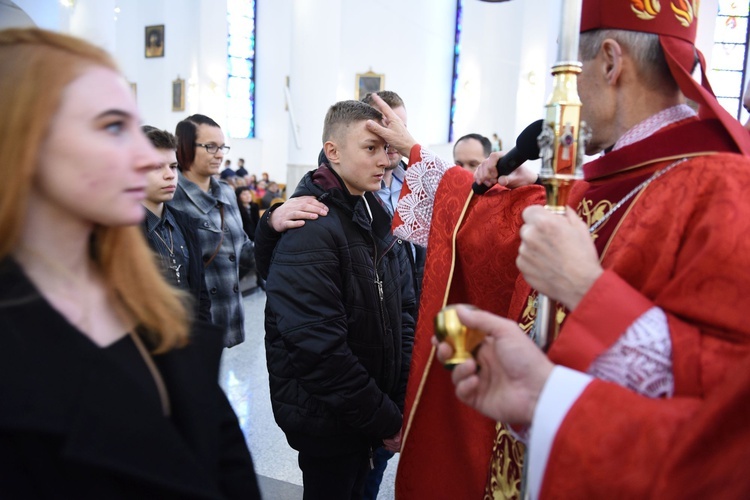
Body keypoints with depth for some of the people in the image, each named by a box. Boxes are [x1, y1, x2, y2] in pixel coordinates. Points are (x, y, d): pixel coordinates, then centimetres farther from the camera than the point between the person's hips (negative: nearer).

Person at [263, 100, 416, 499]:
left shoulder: (373, 216, 4)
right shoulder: (310, 229, -22)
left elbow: (404, 306, 6)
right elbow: (318, 347, -27)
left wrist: (404, 398, -3)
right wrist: (386, 421, -18)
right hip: (326, 418, -7)